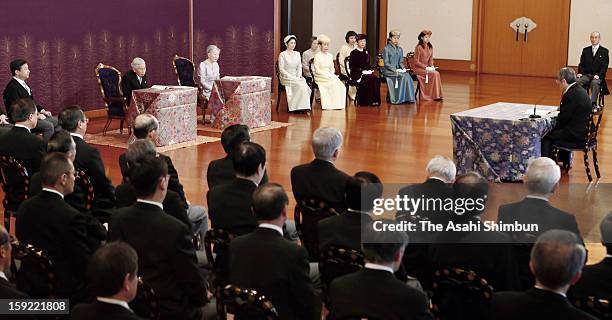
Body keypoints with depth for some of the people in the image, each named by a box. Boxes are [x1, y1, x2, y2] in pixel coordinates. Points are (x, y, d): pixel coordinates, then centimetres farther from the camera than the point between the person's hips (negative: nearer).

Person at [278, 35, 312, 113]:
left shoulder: (297, 54, 15)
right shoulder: (282, 55, -2)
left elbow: (299, 67, 12)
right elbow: (281, 69, -7)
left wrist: (298, 76, -7)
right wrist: (291, 77, -17)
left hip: (296, 77, 5)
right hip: (286, 77, -5)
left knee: (304, 84, -27)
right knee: (300, 85, -31)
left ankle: (303, 106, -25)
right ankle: (295, 107, -26)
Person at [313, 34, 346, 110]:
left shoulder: (330, 56, 15)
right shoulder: (317, 56, -3)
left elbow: (332, 69, 16)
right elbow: (317, 70, -10)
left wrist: (331, 75, -6)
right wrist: (327, 75, -18)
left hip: (329, 76, 6)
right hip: (320, 77, -6)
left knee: (339, 84, -22)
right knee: (334, 83, -29)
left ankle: (338, 103, -20)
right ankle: (327, 104, -27)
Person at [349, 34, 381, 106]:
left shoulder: (366, 53, 18)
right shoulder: (353, 53, -1)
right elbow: (352, 67, -8)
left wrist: (369, 70, 0)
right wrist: (362, 71, -16)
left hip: (367, 72, 6)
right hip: (356, 74, -6)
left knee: (376, 79, -24)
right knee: (370, 79, -31)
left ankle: (375, 100, -23)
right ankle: (368, 101, -28)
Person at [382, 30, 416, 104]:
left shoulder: (400, 49, 16)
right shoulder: (386, 49, -3)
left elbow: (400, 62, 17)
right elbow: (386, 64, -8)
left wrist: (403, 67, -5)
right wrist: (394, 70, -21)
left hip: (398, 70, 6)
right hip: (388, 71, -6)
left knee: (407, 75, -25)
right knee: (403, 76, -30)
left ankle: (409, 98, -23)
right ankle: (399, 99, -25)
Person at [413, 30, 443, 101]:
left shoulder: (430, 47, 10)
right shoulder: (418, 47, -10)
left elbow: (431, 59, 16)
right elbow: (416, 62, -11)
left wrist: (431, 66, -5)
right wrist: (426, 67, -19)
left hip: (427, 68, 6)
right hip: (419, 68, -6)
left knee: (437, 73, -24)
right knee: (434, 73, -27)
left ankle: (437, 95, -21)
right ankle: (435, 95, -21)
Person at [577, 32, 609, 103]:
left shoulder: (604, 51, 5)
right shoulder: (585, 50, 15)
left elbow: (604, 66, -1)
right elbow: (582, 64, 12)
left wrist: (598, 75, -18)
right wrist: (580, 73, -7)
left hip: (597, 76, -3)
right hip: (586, 75, 3)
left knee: (595, 83, -38)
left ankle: (593, 103, -44)